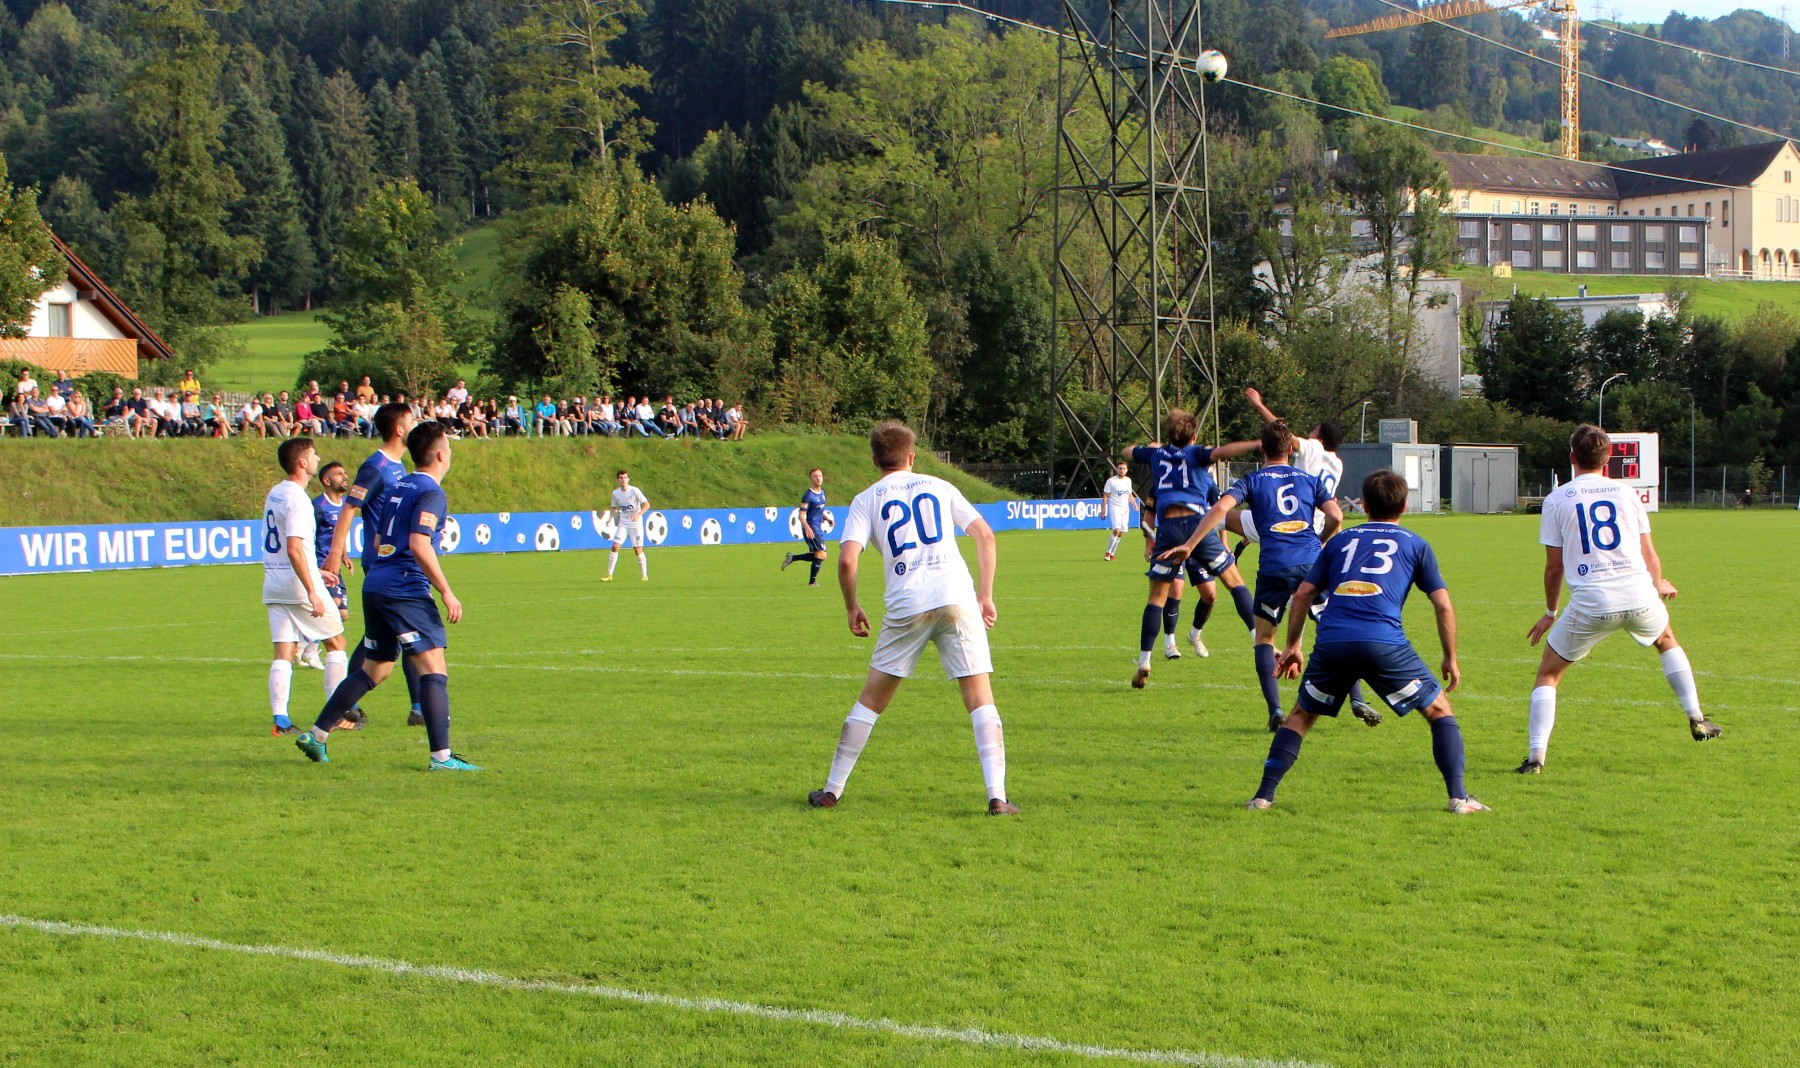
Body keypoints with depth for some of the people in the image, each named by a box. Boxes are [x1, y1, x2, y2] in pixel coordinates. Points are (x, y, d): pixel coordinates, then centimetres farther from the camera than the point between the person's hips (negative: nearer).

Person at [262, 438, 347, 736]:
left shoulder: (274, 494, 12)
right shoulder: (297, 499, -16)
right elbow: (294, 549, -23)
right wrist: (312, 592, -24)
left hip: (274, 585, 8)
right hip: (299, 583, -8)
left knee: (283, 654, 3)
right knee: (336, 642, 7)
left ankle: (280, 720, -5)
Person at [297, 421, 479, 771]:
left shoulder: (399, 487, 17)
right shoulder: (431, 493, -9)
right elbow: (419, 546, -21)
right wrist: (447, 593, -18)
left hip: (375, 585, 9)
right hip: (406, 590, -9)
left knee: (374, 669, 19)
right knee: (434, 670, -9)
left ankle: (317, 734, 21)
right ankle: (441, 756, -15)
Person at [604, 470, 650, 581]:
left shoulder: (635, 491, -12)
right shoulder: (615, 493, 3)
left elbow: (646, 504, -14)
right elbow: (615, 508, 18)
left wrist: (638, 514, -28)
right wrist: (612, 518, 0)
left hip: (636, 524, -4)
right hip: (623, 523, 4)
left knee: (638, 550, -5)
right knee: (615, 546, -8)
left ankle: (644, 575, 9)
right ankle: (609, 574, -2)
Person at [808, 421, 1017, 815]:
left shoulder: (866, 500, 11)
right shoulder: (939, 487, 17)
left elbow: (847, 559, -3)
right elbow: (985, 535, 11)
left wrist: (852, 607, 11)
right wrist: (986, 595, 15)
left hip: (906, 605, 0)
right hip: (956, 595, 0)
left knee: (870, 701, 12)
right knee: (980, 698, 2)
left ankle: (832, 789, 17)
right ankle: (997, 796, -8)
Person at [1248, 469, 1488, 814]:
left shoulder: (1341, 540, 25)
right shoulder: (1415, 545, 19)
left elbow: (1302, 594, 20)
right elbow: (1444, 607, 14)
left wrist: (1292, 646, 29)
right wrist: (1451, 659, 23)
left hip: (1331, 643, 2)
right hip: (1384, 642, -2)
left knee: (1301, 716, 21)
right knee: (1439, 710, 14)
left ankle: (1263, 795, 12)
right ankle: (1459, 797, 3)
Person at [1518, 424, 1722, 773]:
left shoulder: (1557, 500, 4)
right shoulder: (1626, 493, 11)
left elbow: (1554, 567, 4)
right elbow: (1649, 555, 14)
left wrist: (1550, 612, 19)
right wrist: (1659, 585, 35)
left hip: (1591, 602, -3)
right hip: (1639, 594, 3)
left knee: (1548, 673, 11)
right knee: (1667, 640, 34)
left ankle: (1535, 757, -1)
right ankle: (1697, 721, 32)